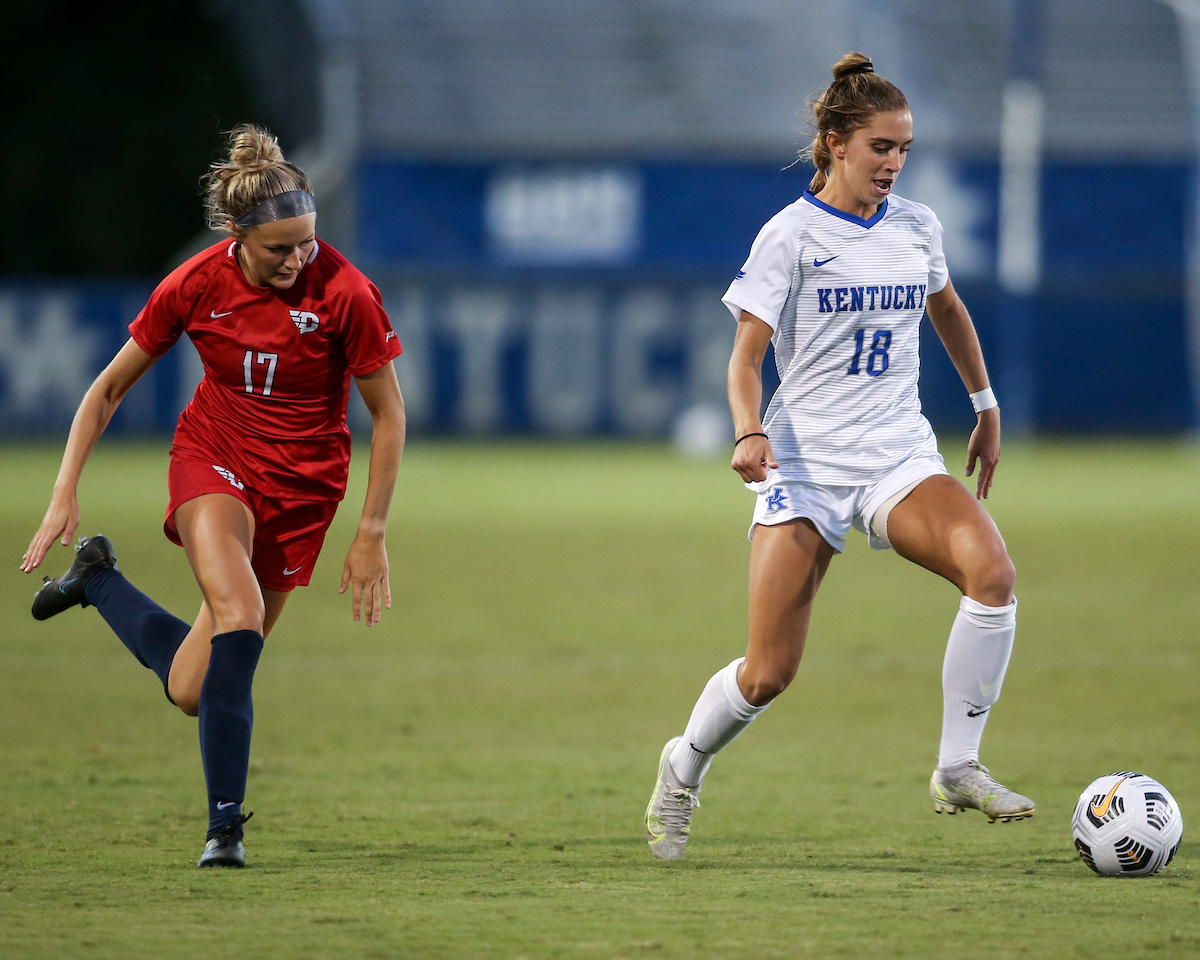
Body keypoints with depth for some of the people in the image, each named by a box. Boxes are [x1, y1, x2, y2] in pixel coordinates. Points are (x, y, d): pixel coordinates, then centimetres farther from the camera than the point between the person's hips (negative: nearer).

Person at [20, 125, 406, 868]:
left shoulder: (344, 293, -19)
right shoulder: (196, 286, -13)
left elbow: (389, 413, -7)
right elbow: (110, 389, 0)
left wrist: (371, 535, -7)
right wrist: (65, 494, -8)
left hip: (302, 483, 0)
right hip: (214, 455, 0)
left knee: (195, 687, -1)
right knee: (238, 613, -30)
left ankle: (99, 582, 28)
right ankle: (226, 821, -18)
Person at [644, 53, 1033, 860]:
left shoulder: (917, 228, 8)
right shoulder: (792, 234, -6)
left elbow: (947, 310, 28)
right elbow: (748, 353, -8)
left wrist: (986, 406, 31)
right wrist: (750, 433, -26)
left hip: (900, 456, 4)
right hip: (806, 462, -4)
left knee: (993, 571, -26)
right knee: (769, 674, -6)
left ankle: (958, 770, -16)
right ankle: (684, 769, 26)